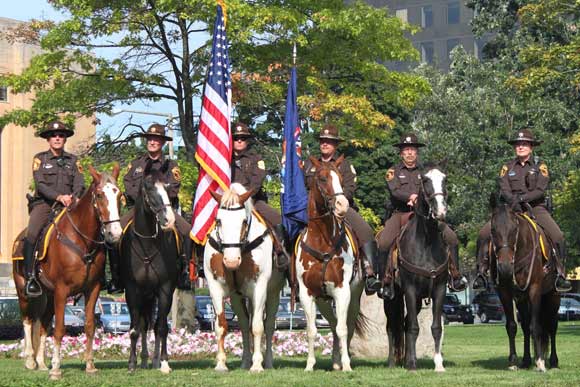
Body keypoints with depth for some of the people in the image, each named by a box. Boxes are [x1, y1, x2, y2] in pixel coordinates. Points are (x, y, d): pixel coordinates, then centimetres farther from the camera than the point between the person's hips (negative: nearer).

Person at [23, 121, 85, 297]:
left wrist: (74, 198, -19)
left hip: (67, 206, 3)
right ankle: (30, 277, -27)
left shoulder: (73, 160, 16)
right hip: (43, 204, -3)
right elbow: (40, 184, -6)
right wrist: (59, 196, -22)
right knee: (31, 235, -27)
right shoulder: (40, 158, 8)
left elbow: (79, 184, 4)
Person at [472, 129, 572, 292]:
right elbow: (504, 190, -1)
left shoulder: (540, 166, 7)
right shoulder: (507, 167, 12)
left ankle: (560, 274, -16)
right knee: (484, 234, -18)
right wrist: (514, 202, -22)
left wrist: (522, 198, -23)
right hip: (512, 208, 1)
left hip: (536, 207, -1)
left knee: (557, 236, -26)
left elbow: (540, 190, -7)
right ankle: (481, 272, -10)